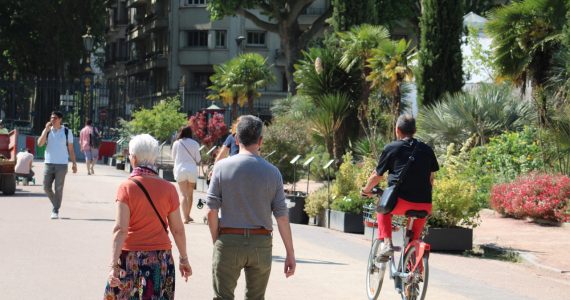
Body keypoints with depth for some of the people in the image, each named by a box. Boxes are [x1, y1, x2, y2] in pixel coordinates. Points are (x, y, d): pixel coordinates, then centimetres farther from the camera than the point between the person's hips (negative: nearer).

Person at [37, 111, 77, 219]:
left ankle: (56, 211, 4)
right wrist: (46, 129, -12)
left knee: (58, 189, -3)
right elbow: (40, 143, -8)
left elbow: (71, 149, 6)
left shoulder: (67, 132, 2)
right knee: (46, 187, 0)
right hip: (49, 163, 2)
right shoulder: (47, 131, 6)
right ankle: (55, 205, 23)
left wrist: (74, 163, 2)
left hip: (62, 164, -2)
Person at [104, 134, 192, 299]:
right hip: (161, 259, 2)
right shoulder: (168, 188, -2)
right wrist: (184, 259, 15)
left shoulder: (127, 187, -9)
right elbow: (178, 229, 2)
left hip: (131, 259, -2)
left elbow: (120, 229, -16)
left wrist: (113, 265, -19)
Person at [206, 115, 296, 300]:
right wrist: (290, 253, 4)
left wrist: (216, 242, 7)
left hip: (229, 241, -1)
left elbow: (212, 210, -5)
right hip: (261, 243, 2)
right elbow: (282, 216, -2)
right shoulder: (272, 172, -1)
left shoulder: (222, 167, -4)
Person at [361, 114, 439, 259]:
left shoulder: (391, 148, 6)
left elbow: (377, 175, 12)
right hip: (424, 204, 3)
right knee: (420, 213, 33)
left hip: (399, 201, -3)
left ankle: (387, 243, 11)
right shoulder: (427, 149, 15)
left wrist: (366, 190, 31)